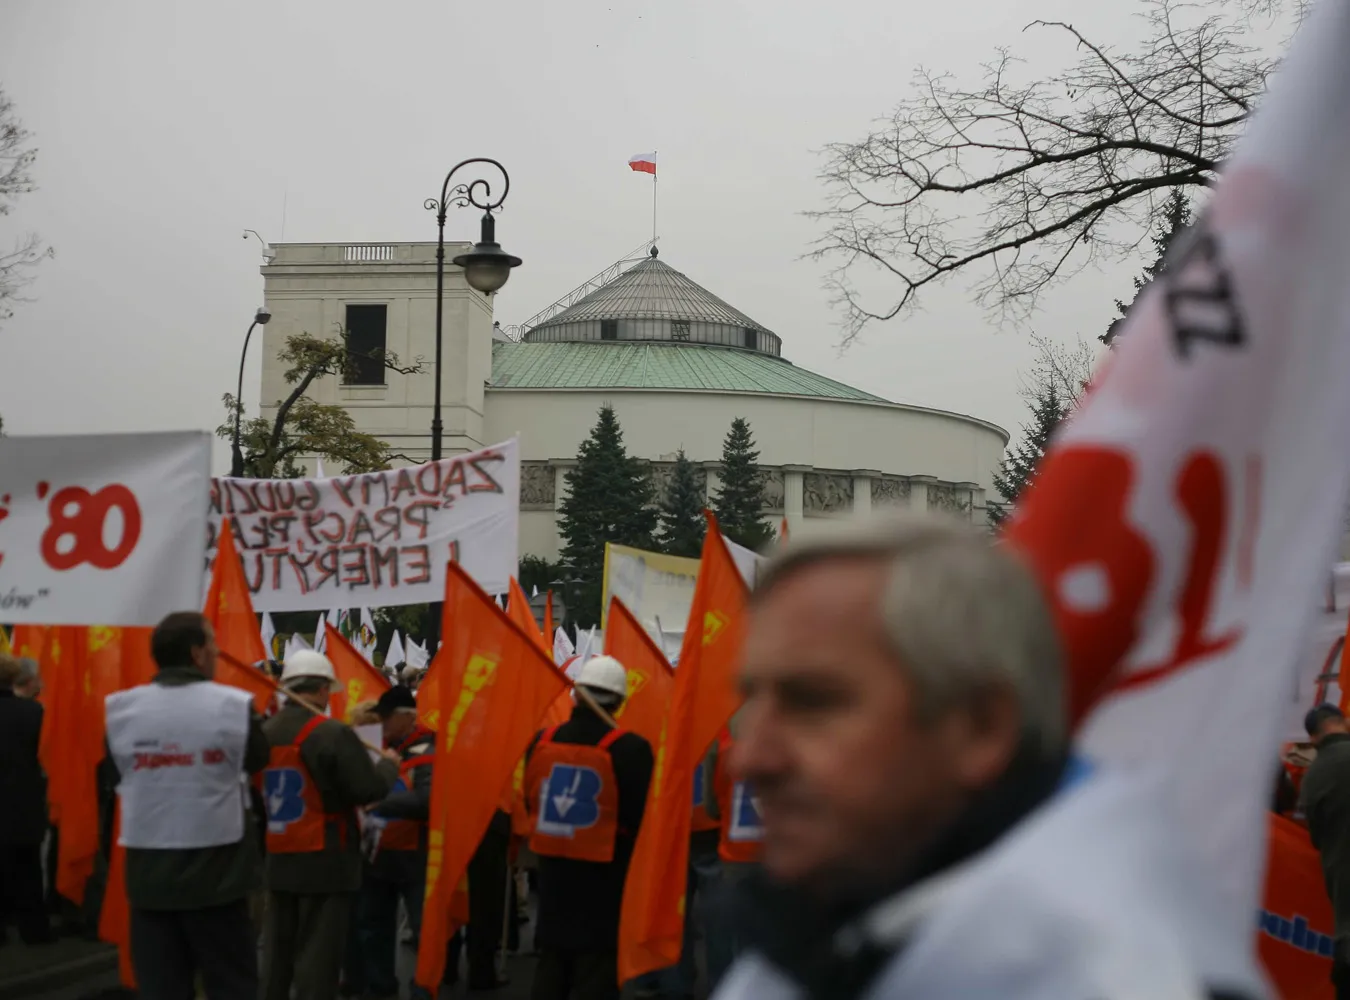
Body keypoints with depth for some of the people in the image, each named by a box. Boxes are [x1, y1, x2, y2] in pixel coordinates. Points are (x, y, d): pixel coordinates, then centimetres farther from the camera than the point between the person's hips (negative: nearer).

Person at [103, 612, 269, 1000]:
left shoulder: (120, 709, -4)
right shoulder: (234, 705, -11)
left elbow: (115, 774, 11)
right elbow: (257, 762, 6)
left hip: (148, 872, 3)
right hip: (215, 872, -2)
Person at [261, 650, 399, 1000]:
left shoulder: (263, 734, 4)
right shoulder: (333, 734, -17)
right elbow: (371, 789, -16)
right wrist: (389, 764, 3)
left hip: (278, 862, 6)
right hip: (326, 863, -6)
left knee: (277, 952, 14)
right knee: (318, 955, -2)